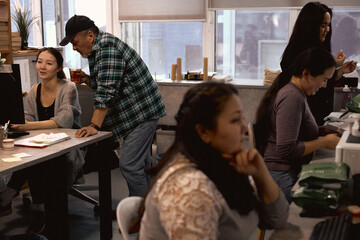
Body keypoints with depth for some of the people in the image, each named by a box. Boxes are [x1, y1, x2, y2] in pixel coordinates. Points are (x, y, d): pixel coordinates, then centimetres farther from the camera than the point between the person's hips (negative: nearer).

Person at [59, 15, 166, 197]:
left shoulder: (107, 46, -18)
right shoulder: (97, 50, 15)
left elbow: (107, 91, -25)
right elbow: (106, 86, 22)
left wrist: (94, 125, -24)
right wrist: (87, 80, 4)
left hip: (142, 112, -11)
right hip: (139, 113, 11)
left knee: (129, 165, -12)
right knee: (141, 164, 15)